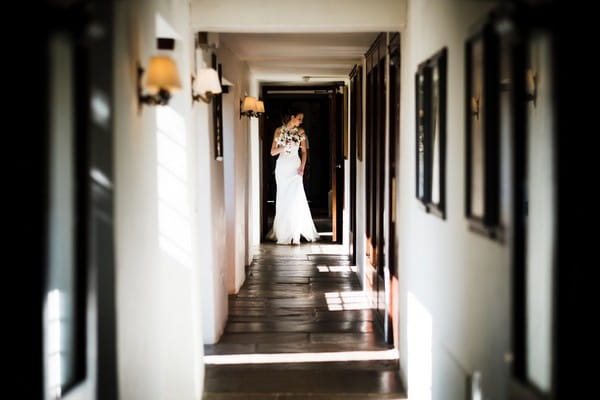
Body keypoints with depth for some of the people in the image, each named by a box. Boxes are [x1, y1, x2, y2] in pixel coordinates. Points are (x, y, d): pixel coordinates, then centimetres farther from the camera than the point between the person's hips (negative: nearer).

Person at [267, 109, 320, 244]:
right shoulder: (279, 131, 4)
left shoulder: (300, 132, 6)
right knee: (283, 199, 4)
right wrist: (285, 146, -14)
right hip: (282, 166, 1)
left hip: (294, 167, -1)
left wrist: (302, 166, -6)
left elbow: (304, 151, 8)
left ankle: (295, 235, -11)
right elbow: (273, 152, 3)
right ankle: (282, 233, 12)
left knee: (295, 199, -11)